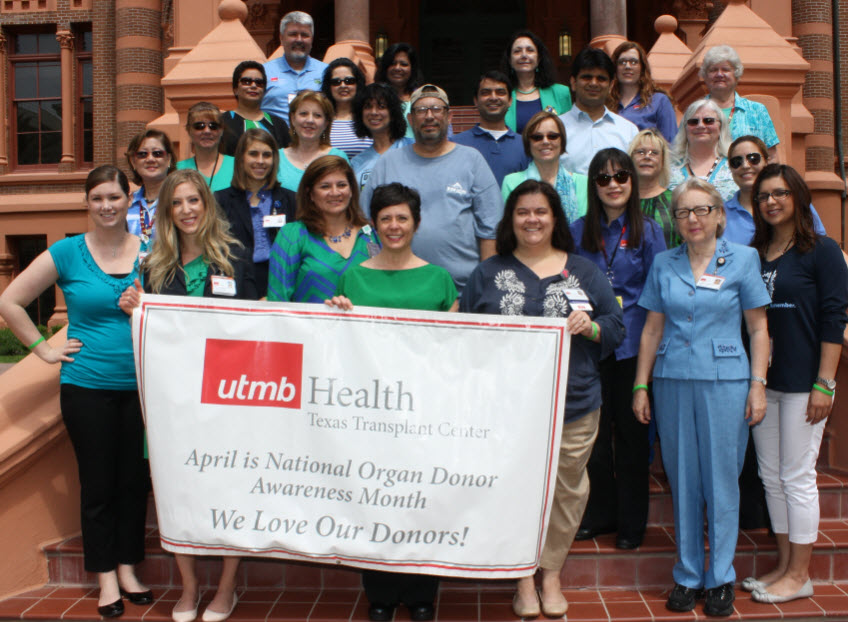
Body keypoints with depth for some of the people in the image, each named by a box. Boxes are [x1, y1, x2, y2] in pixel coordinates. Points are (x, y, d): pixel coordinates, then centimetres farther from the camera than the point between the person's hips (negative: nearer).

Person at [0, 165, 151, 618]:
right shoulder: (67, 253, -2)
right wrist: (44, 349, 0)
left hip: (142, 385, 2)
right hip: (87, 386, -1)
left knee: (135, 480, 10)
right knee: (98, 483, 6)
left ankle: (128, 569, 26)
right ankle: (106, 578, 20)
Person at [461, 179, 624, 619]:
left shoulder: (583, 271, 8)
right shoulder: (488, 273, 7)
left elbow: (617, 329, 8)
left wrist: (590, 327, -12)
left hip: (573, 404, 1)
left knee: (566, 490, 9)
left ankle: (551, 573, 29)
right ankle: (523, 576, 25)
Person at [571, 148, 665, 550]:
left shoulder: (647, 231, 1)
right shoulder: (579, 231, 7)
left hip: (632, 345, -2)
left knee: (631, 431, 7)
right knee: (594, 430, 9)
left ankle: (632, 522, 20)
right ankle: (598, 514, 25)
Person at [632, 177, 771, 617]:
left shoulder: (742, 258, 2)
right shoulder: (663, 264, 8)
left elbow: (758, 328, 3)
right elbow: (652, 329, 10)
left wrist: (758, 385, -4)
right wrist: (641, 386, 7)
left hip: (724, 380, -2)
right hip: (673, 381, 2)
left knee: (722, 479, 3)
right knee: (682, 480, 8)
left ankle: (720, 578, 18)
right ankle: (687, 576, 21)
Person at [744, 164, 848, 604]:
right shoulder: (753, 253, 10)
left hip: (802, 382, -5)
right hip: (761, 380, 6)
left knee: (797, 477, 1)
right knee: (772, 477, 11)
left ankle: (799, 575, 13)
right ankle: (784, 564, 24)